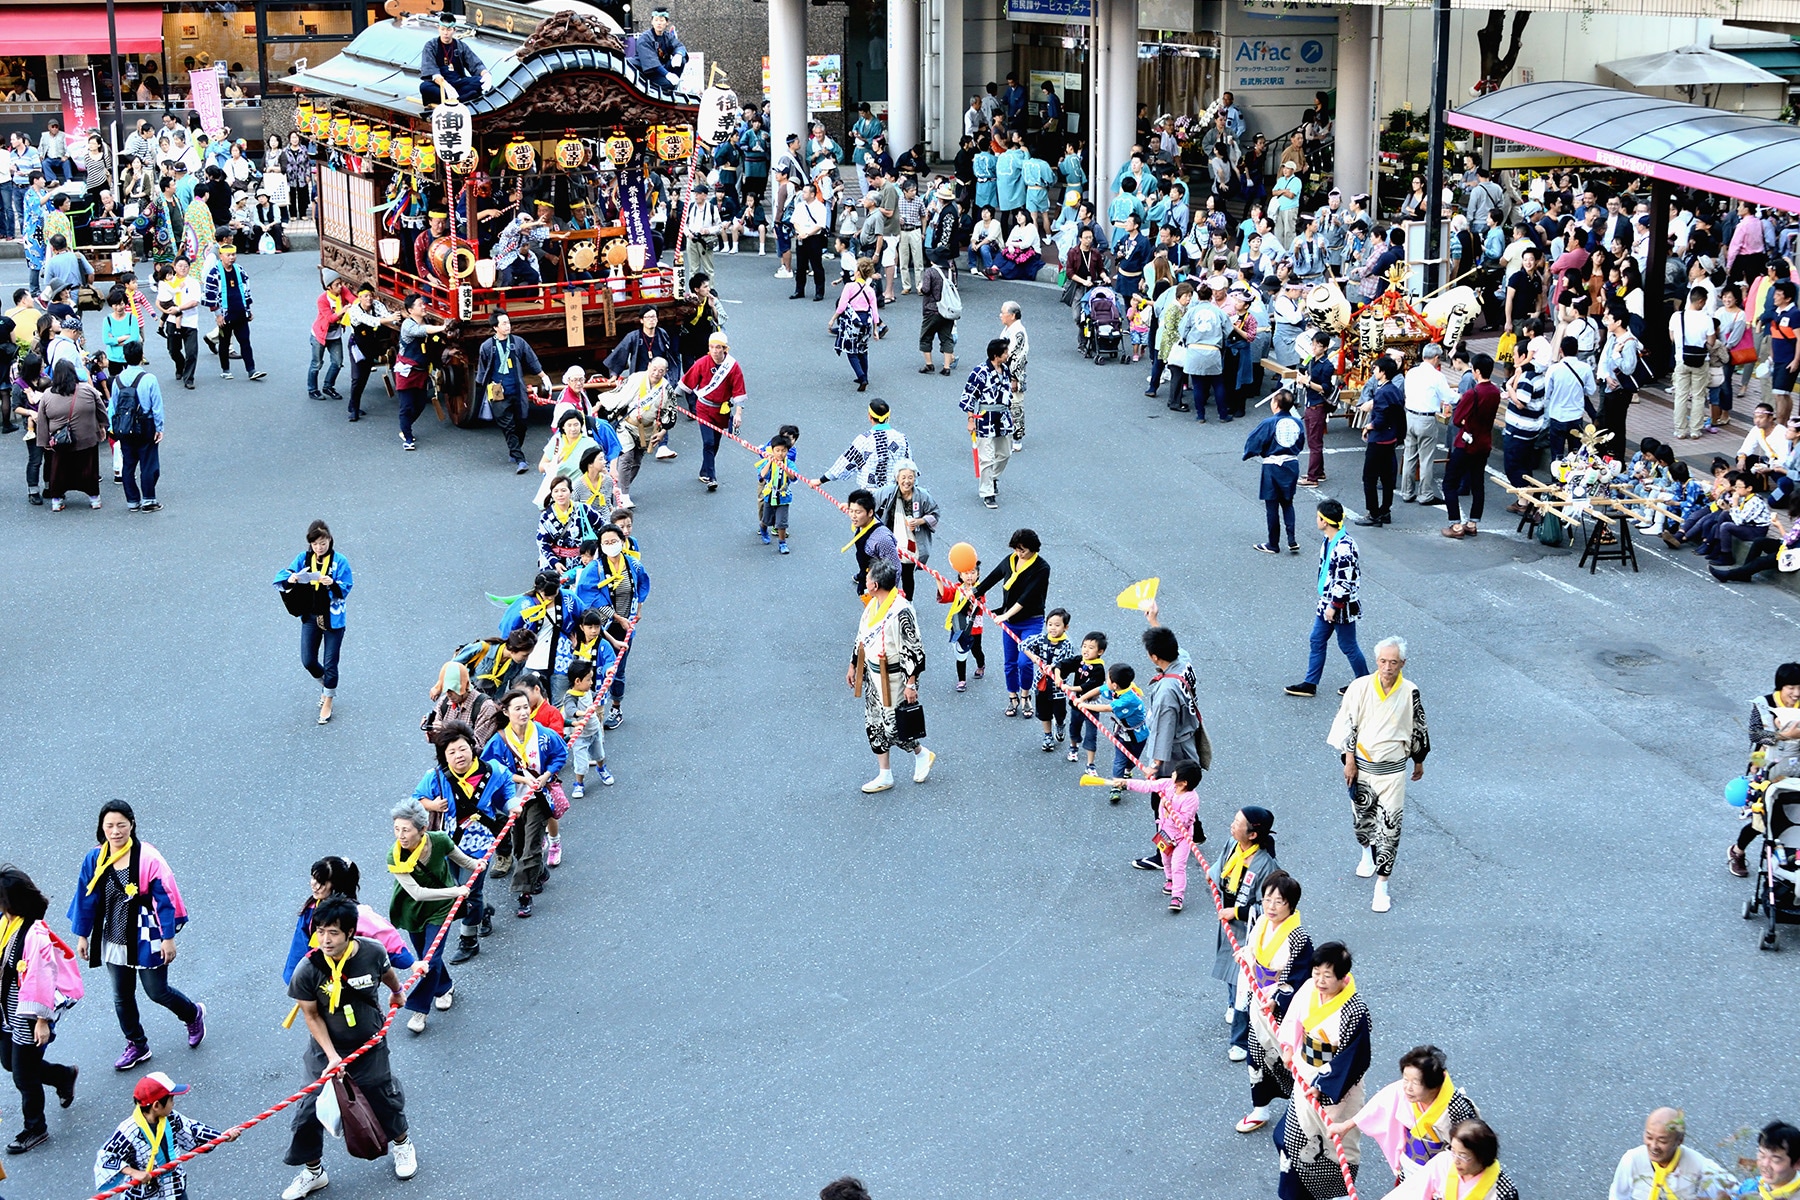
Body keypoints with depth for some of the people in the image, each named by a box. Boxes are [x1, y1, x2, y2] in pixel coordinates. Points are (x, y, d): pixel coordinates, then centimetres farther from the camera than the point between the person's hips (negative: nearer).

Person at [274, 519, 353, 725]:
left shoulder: (340, 561, -13)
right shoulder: (303, 558, -4)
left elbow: (346, 589, -15)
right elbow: (281, 578, -10)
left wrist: (333, 584, -36)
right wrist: (290, 579, -34)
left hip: (333, 619, -3)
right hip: (310, 617, 4)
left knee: (330, 663, 5)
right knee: (308, 661, 9)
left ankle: (327, 702, 24)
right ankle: (326, 686, 39)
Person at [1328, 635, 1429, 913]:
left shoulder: (1409, 692, -9)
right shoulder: (1360, 687, -10)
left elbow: (1418, 729, 5)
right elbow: (1346, 724, -3)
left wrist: (1419, 761, 14)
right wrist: (1349, 760, -5)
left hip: (1393, 769, -1)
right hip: (1362, 765, 1)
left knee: (1389, 826, -5)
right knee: (1361, 815, 18)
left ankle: (1382, 884, 1)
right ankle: (1367, 853, 50)